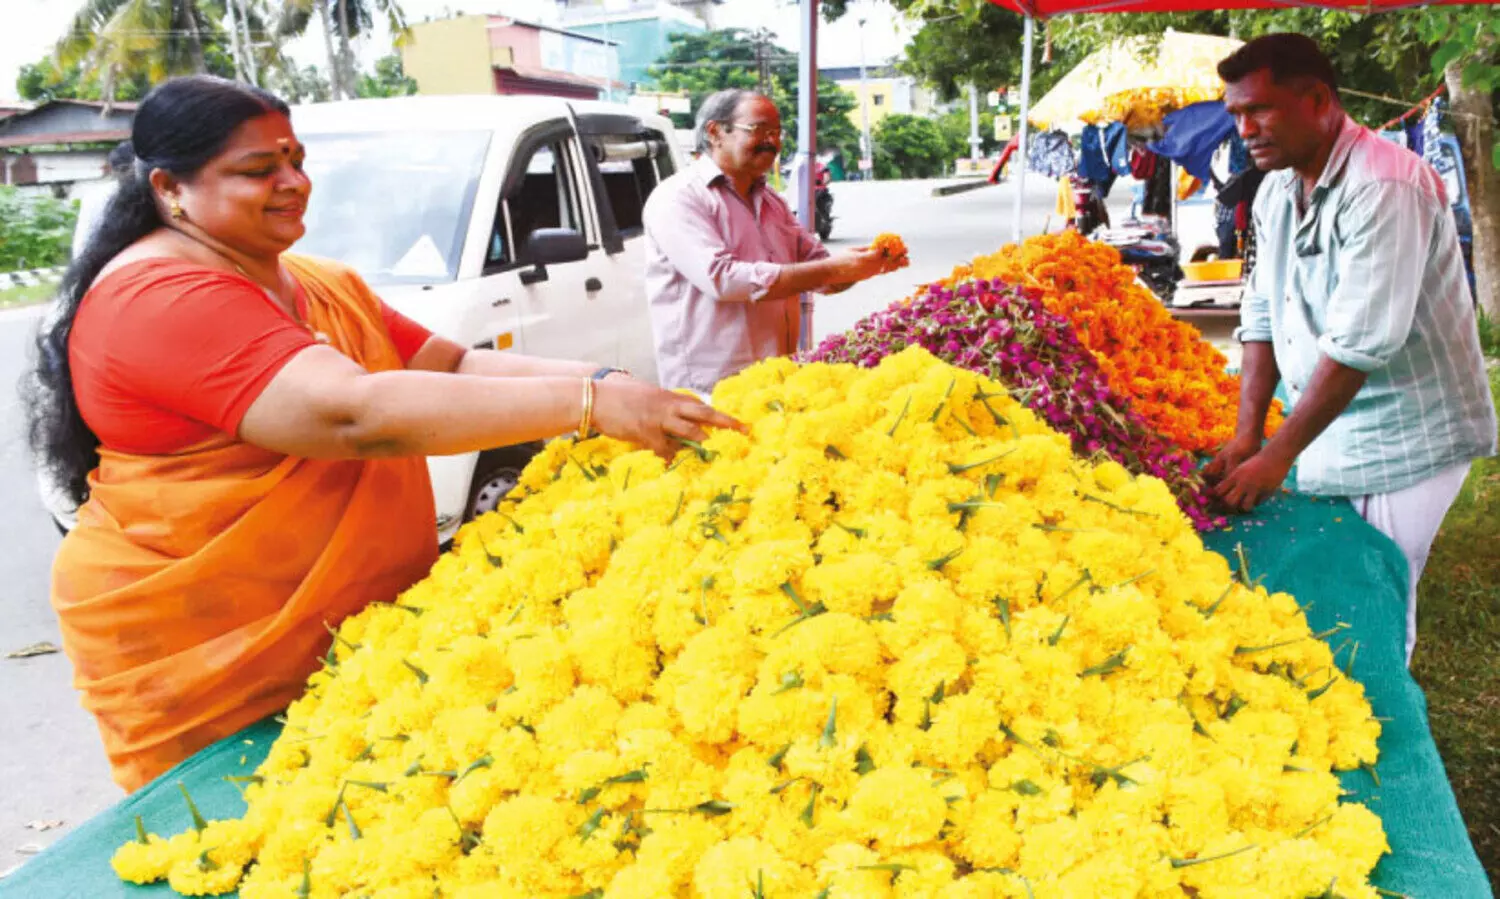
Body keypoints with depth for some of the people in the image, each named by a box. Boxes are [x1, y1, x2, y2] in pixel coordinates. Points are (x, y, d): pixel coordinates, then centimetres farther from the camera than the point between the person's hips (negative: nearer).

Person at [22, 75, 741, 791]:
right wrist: (588, 403, -35)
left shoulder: (326, 287, 12)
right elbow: (351, 412, -32)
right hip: (207, 663, -7)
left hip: (364, 626, 8)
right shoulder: (159, 298, -20)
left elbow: (453, 365, 5)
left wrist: (607, 384, -13)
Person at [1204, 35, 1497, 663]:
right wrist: (1247, 434, -1)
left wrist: (1276, 457, -22)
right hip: (1326, 427, 7)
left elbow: (1360, 345, -25)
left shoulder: (1384, 186, -21)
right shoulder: (1278, 188, 4)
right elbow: (1262, 310, 5)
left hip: (1405, 439, -7)